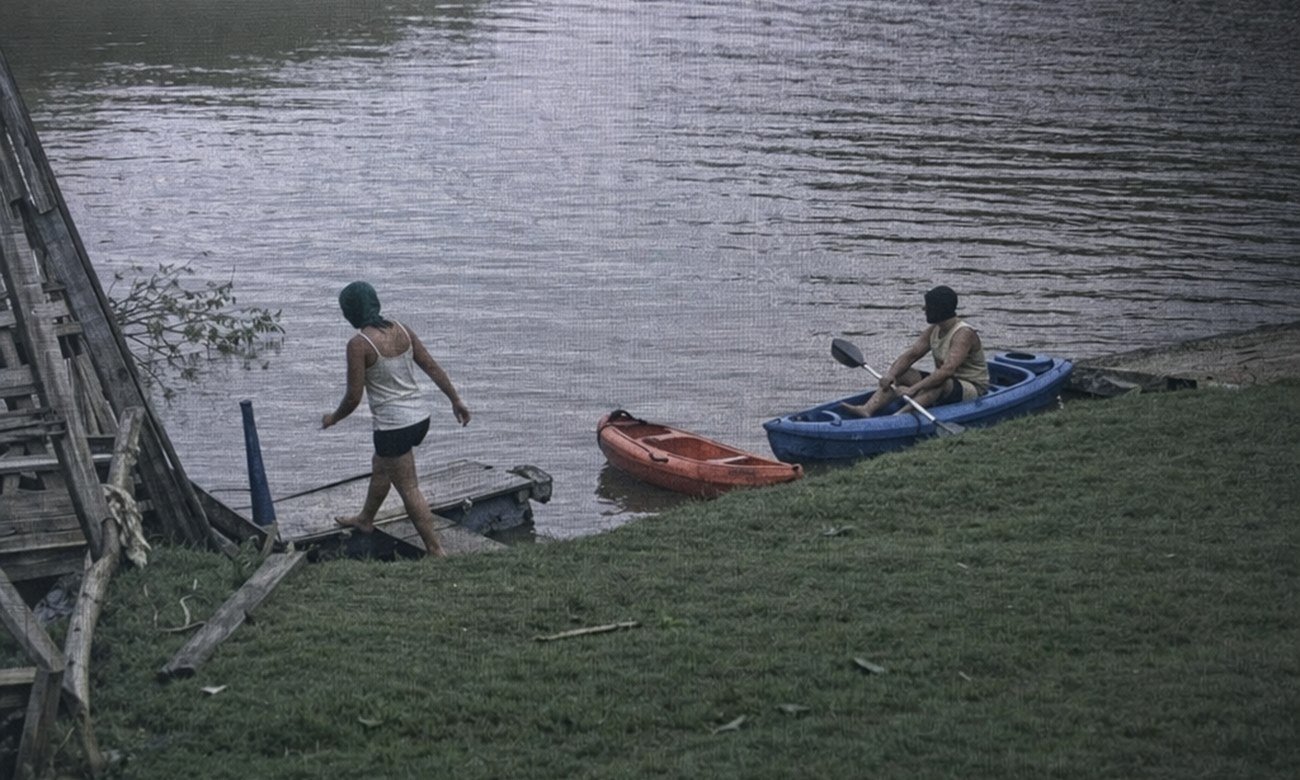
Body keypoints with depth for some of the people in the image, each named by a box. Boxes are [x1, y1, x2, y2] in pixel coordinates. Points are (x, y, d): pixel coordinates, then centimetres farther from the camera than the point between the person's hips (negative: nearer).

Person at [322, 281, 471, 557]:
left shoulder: (358, 344, -17)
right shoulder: (400, 329, 3)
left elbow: (354, 397, -15)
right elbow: (432, 367, 6)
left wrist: (334, 418, 4)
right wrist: (456, 400, 15)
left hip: (394, 425, -8)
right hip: (420, 415, 8)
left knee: (409, 490, 3)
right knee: (380, 466, 30)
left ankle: (436, 550, 6)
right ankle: (365, 520, 50)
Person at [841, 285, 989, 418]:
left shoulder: (963, 334, -23)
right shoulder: (933, 330, 5)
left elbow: (947, 370, -35)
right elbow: (911, 355, 1)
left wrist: (913, 389, -40)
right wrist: (890, 374, -19)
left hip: (973, 389, -8)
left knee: (939, 383, -39)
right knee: (901, 374, -7)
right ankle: (867, 410, -26)